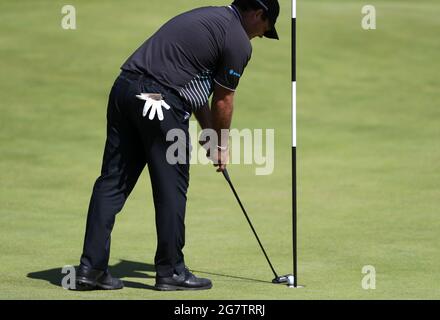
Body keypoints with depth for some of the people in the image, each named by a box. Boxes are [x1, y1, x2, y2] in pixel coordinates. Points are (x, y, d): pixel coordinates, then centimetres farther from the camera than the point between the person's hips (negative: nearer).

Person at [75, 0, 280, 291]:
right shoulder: (238, 41, -2)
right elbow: (223, 101, 5)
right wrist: (222, 145, 21)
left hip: (124, 87, 8)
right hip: (161, 102, -8)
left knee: (113, 181, 7)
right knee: (171, 188, 3)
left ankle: (91, 267, 6)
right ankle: (171, 271, 10)